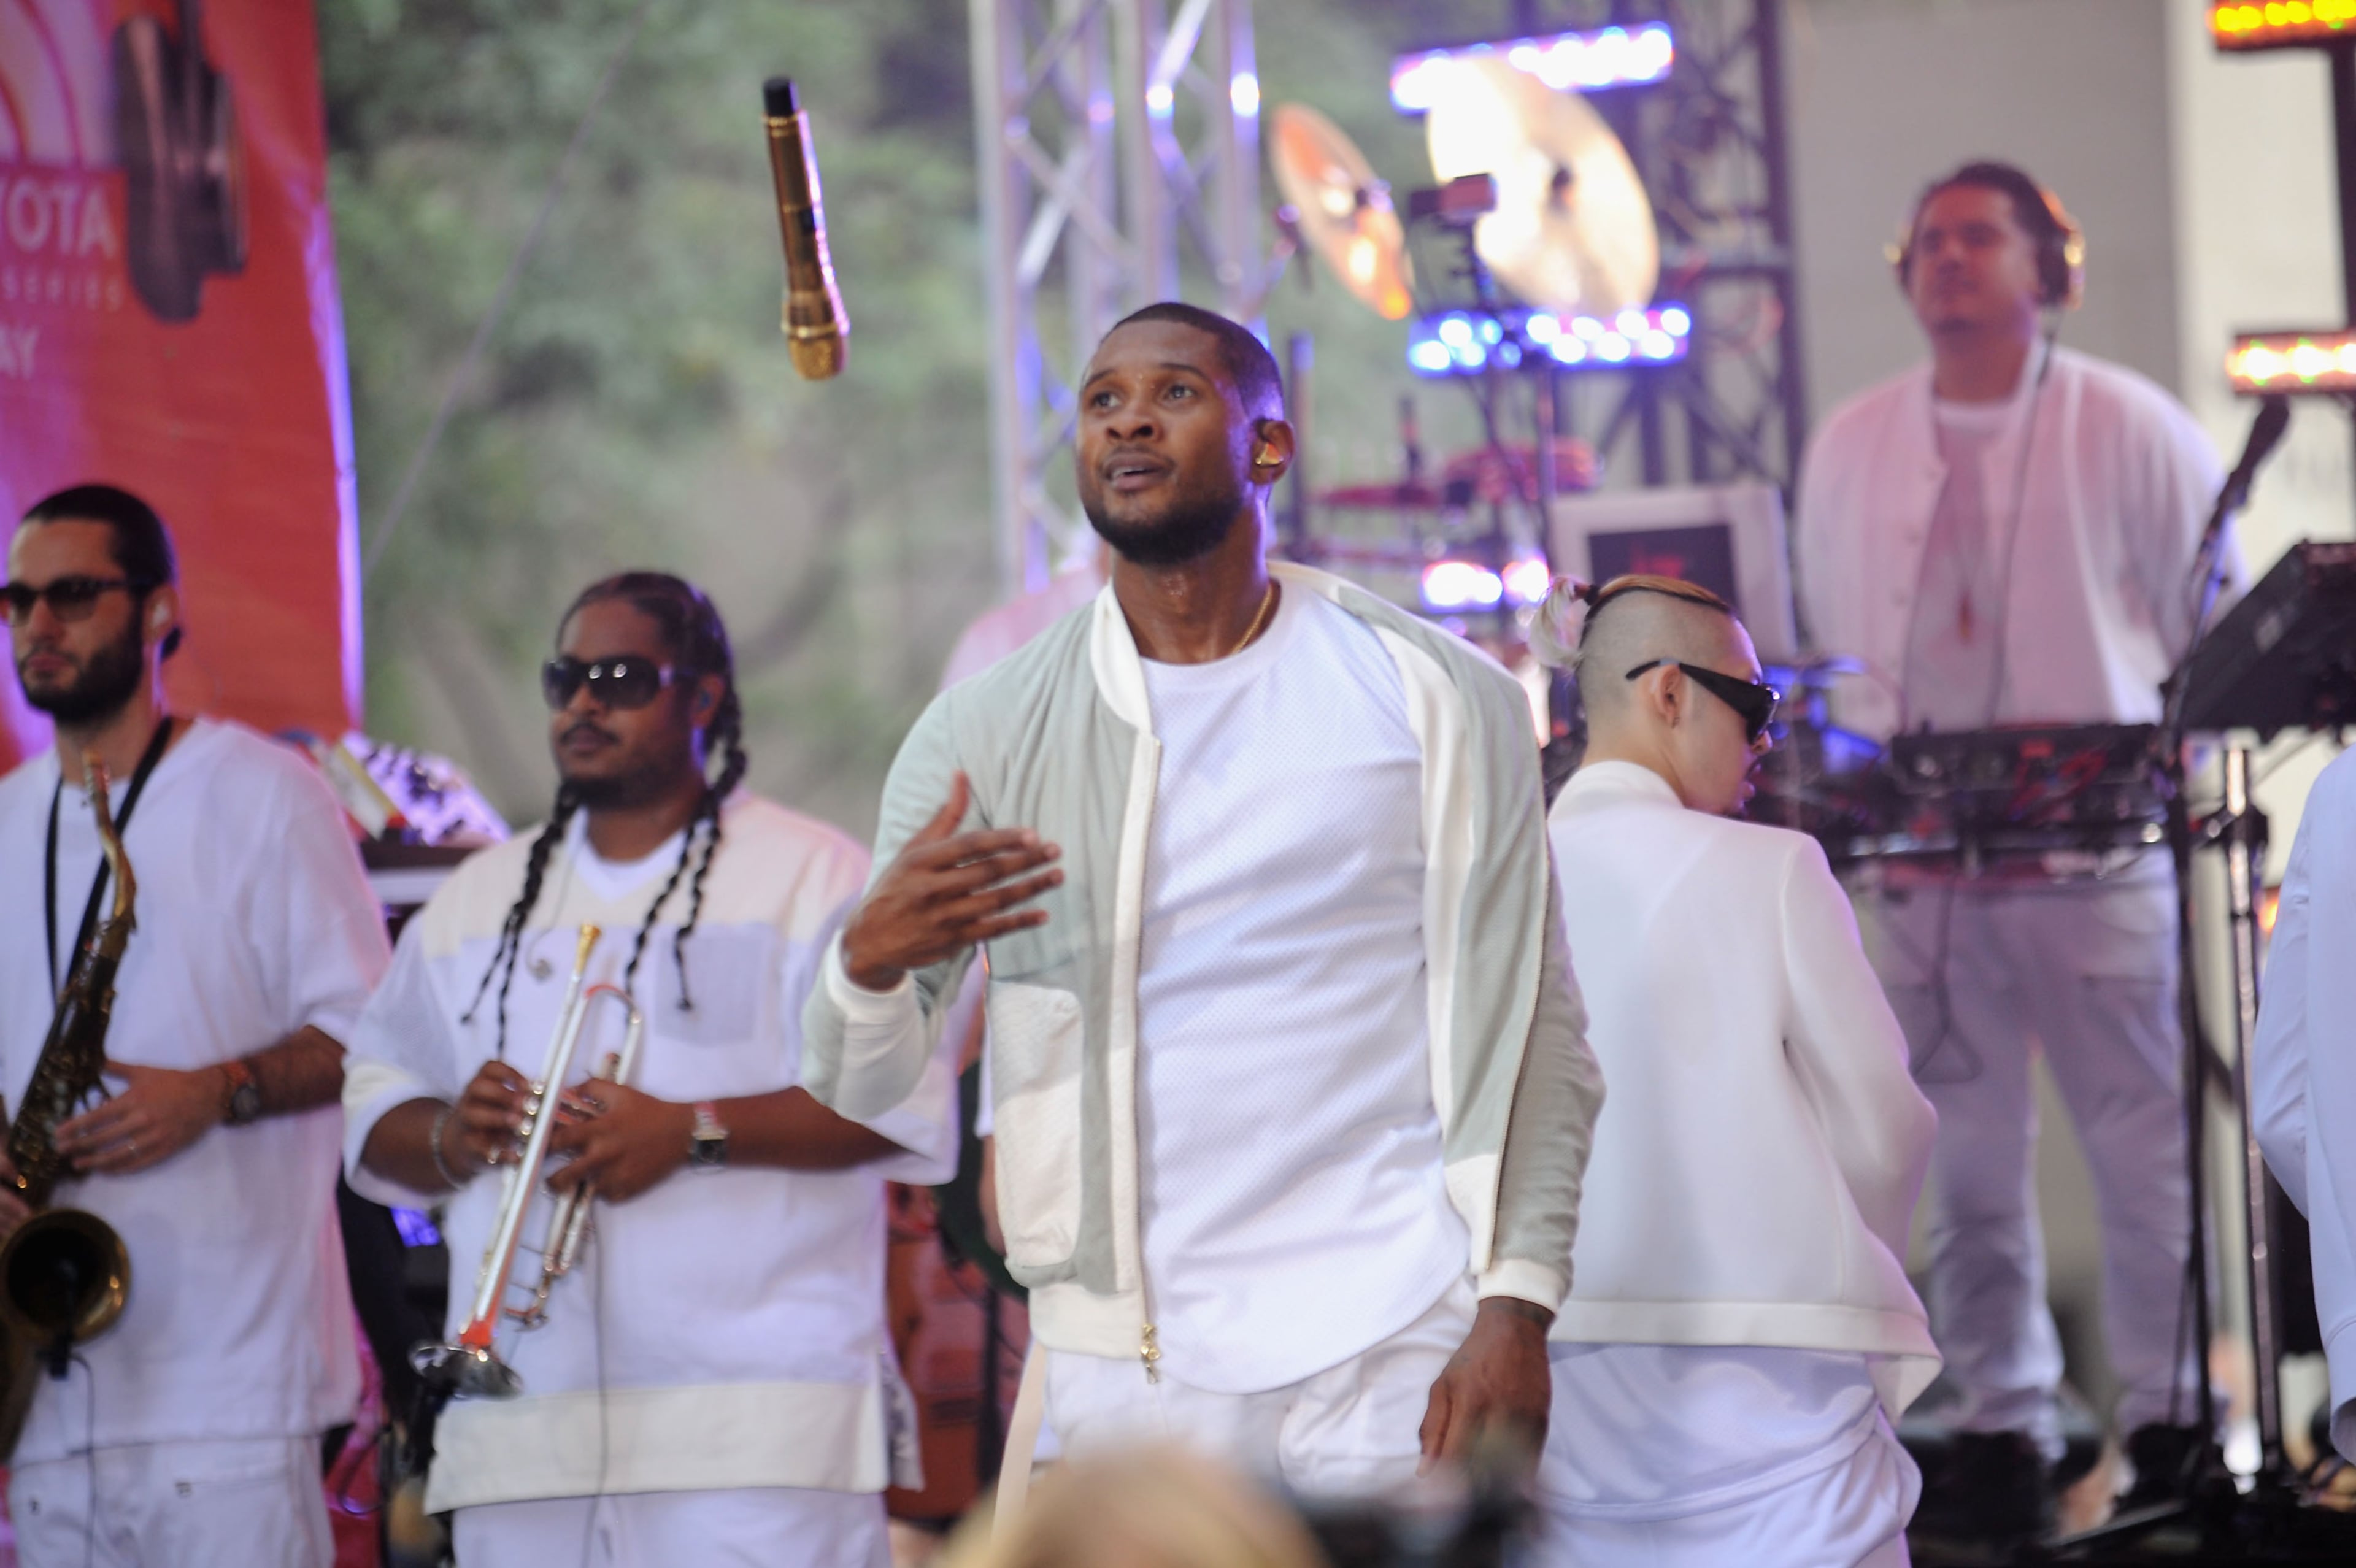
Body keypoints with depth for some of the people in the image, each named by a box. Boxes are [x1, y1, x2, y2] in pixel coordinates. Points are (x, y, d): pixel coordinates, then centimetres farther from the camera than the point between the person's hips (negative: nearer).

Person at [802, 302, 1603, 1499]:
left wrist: (1515, 1307, -9)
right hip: (1121, 1383, 1)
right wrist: (873, 958, -21)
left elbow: (1522, 1028, 3)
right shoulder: (985, 730, 6)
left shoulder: (1437, 698, 4)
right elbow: (856, 1083, 3)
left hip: (1399, 1356, -1)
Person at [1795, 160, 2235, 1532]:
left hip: (2099, 853, -3)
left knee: (2150, 1147, -1)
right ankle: (2004, 1428, 12)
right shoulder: (1851, 449, 9)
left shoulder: (2130, 431, -1)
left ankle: (2173, 1421, 9)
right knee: (1964, 1160, 4)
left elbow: (2223, 635, 2)